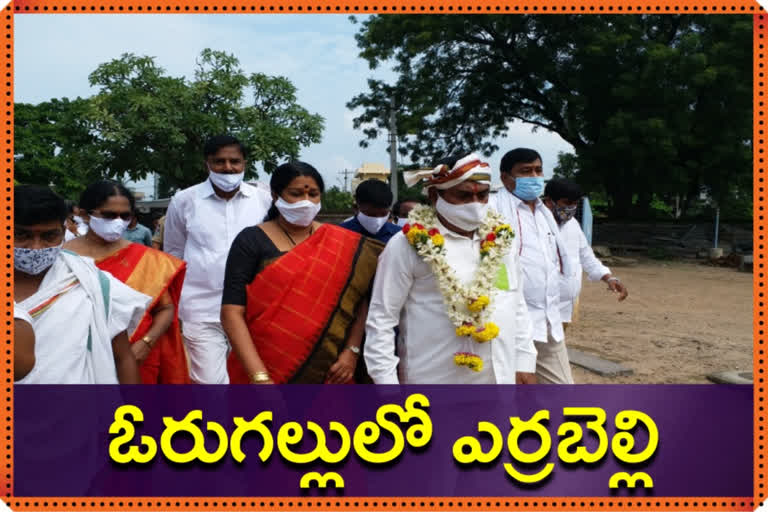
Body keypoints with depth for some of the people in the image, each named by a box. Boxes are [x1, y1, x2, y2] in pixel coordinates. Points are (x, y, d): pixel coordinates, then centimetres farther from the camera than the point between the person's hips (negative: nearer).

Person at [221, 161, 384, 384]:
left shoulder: (342, 244, 2)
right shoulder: (252, 241, -5)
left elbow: (359, 302, 6)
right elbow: (232, 312, -11)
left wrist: (352, 351, -9)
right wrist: (259, 377, -19)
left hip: (326, 370, 2)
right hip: (268, 367, -2)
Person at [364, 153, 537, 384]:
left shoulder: (500, 241, 8)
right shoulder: (407, 245, -10)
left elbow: (517, 307, 16)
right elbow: (381, 319, -9)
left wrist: (525, 362, 11)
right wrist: (385, 381, -11)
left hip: (500, 379, 6)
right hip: (432, 381, -5)